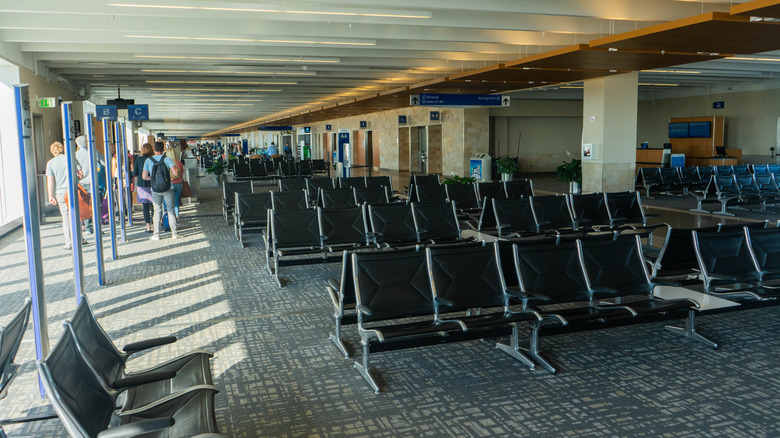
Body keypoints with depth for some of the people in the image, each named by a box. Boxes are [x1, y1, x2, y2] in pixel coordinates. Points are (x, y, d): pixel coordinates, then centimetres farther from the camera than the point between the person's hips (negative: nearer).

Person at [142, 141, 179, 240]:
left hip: (155, 189, 1)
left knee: (157, 211, 7)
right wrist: (172, 177, 7)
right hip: (168, 188, -1)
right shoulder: (167, 159, -4)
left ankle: (156, 234, 6)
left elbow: (144, 176, -5)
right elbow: (175, 173, -15)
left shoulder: (148, 161, 0)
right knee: (170, 210, 7)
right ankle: (174, 233, 7)